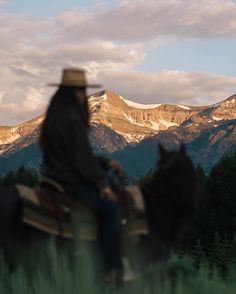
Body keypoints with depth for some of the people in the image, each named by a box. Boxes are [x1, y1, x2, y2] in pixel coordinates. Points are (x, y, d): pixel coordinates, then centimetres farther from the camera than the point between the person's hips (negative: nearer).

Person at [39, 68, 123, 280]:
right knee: (112, 209, -9)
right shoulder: (73, 119, -18)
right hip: (71, 184, -10)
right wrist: (103, 183, -10)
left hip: (54, 180, 10)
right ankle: (114, 268, -10)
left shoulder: (55, 117, 13)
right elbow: (82, 159, -19)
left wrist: (104, 163, 18)